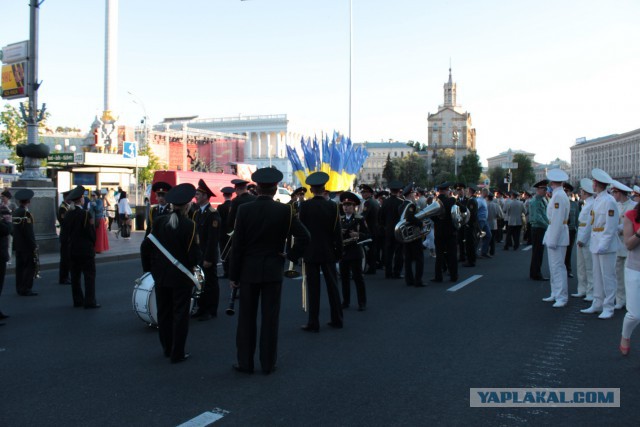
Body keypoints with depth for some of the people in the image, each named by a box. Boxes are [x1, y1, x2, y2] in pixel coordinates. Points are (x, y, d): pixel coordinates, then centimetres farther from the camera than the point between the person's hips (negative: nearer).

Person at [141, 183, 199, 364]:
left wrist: (149, 267, 11)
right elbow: (193, 254, -18)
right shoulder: (189, 225, -16)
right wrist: (193, 264, 3)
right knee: (180, 314, 6)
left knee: (164, 312, 17)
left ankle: (167, 348, 30)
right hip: (181, 277, -4)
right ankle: (177, 354, 11)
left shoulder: (159, 221, -3)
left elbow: (145, 246, -1)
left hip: (161, 275, 5)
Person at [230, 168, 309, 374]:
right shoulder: (284, 210, -6)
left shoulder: (244, 209, -7)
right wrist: (291, 255, 1)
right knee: (270, 318, 7)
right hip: (273, 271, 0)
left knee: (246, 318, 10)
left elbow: (237, 245, -6)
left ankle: (245, 362, 18)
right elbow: (304, 236, -11)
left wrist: (233, 275, 1)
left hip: (248, 271, 0)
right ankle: (268, 363, 14)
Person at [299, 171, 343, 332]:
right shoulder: (332, 206, -4)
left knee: (313, 288, 2)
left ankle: (313, 323, 6)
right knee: (332, 285, 12)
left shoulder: (305, 206, -8)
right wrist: (339, 251, 6)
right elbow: (337, 231, -2)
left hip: (310, 252, -2)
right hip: (328, 252, 2)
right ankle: (337, 319, 20)